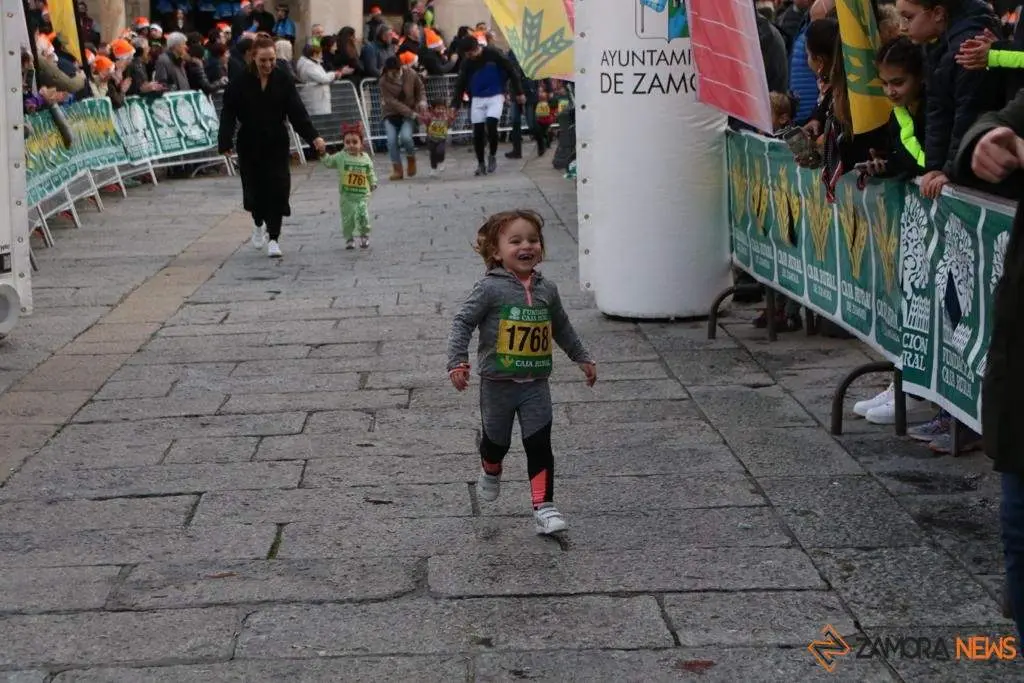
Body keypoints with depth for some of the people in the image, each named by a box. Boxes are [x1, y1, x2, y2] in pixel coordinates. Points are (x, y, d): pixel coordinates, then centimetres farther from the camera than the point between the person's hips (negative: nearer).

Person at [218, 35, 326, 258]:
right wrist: (225, 142, -18)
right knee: (254, 187, 5)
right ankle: (258, 223, 37)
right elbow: (229, 113, -7)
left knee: (277, 188, -7)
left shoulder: (283, 80, -4)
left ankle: (273, 238, 1)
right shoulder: (241, 82, -8)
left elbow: (297, 112, -7)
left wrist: (313, 136, -19)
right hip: (250, 145, 0)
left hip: (277, 143, 0)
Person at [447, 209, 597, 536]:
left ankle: (544, 508, -1)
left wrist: (582, 358, 25)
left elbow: (562, 327, 19)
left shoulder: (546, 289, 3)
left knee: (539, 445, -4)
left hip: (536, 384, 2)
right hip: (498, 383, -2)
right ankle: (490, 473, 50)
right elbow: (462, 323, -13)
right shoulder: (489, 288, -13)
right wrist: (457, 362, -24)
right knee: (497, 441, 17)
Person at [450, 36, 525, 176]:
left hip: (495, 96, -3)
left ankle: (492, 156, 4)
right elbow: (460, 84, -2)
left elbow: (511, 71, -5)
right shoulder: (467, 63, -6)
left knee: (491, 126, -20)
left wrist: (519, 92, -2)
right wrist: (455, 105, -10)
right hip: (477, 99, 3)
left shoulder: (493, 54, -14)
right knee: (478, 132, -1)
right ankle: (480, 164, 14)